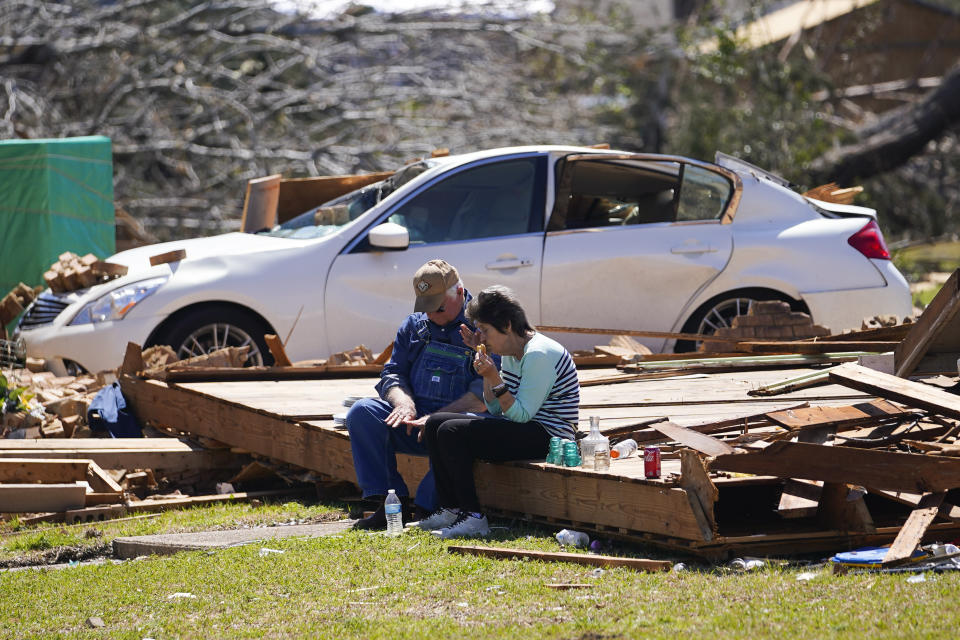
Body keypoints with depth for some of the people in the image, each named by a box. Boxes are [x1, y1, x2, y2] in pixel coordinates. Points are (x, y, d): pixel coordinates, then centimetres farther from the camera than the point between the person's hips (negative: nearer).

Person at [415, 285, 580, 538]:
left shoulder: (539, 355, -17)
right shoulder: (510, 353, 13)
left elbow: (520, 415, -20)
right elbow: (497, 409, 12)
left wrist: (494, 377, -23)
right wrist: (484, 359, 7)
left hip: (546, 435, -10)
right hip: (523, 430, 10)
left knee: (451, 432, -22)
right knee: (435, 423, 5)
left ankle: (474, 518, -20)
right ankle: (450, 510, 1)